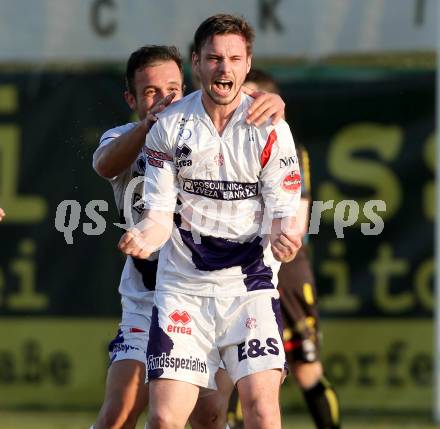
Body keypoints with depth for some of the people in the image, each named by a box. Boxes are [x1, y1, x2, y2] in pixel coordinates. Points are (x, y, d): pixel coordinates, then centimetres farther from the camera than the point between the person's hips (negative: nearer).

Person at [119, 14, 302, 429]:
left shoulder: (270, 129, -4)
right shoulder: (170, 126, -1)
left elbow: (283, 212, -1)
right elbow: (160, 213, 0)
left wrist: (283, 235, -24)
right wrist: (144, 235, -22)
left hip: (249, 283, -1)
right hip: (182, 283, 1)